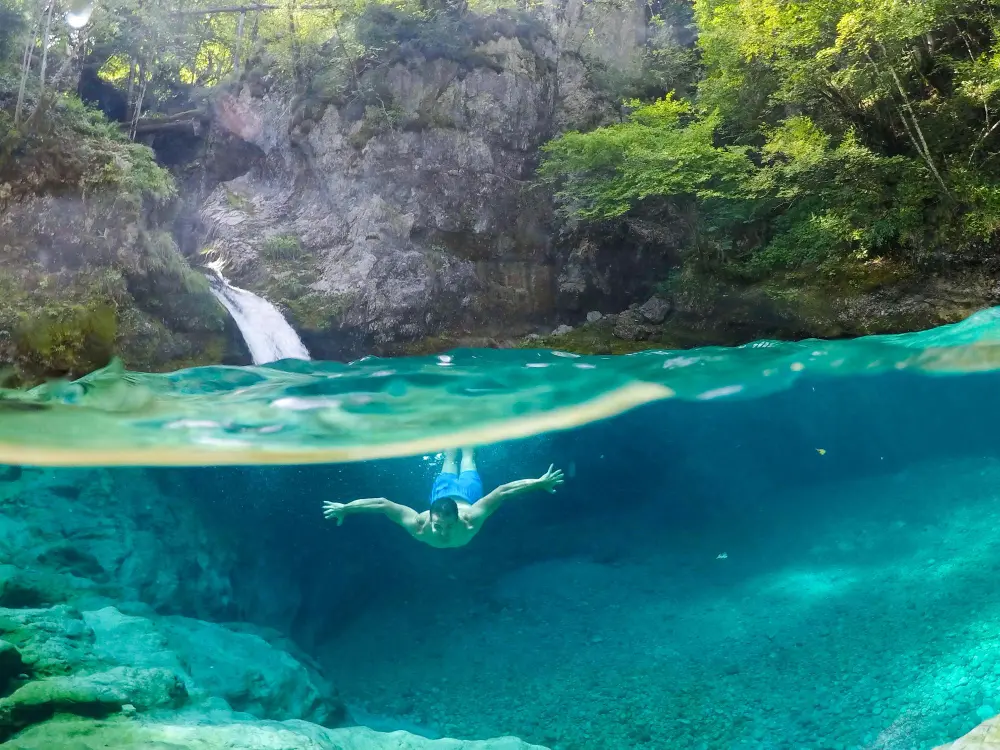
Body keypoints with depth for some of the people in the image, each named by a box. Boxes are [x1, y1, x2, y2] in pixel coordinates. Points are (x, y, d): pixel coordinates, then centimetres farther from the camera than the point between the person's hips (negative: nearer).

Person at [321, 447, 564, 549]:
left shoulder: (470, 519, -50)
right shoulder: (418, 525, -46)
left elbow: (503, 491, -49)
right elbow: (381, 503, -39)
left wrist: (539, 483, -51)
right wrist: (344, 508, -33)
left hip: (467, 499, -1)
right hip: (442, 495, 1)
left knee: (467, 461, 34)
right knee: (449, 463, 36)